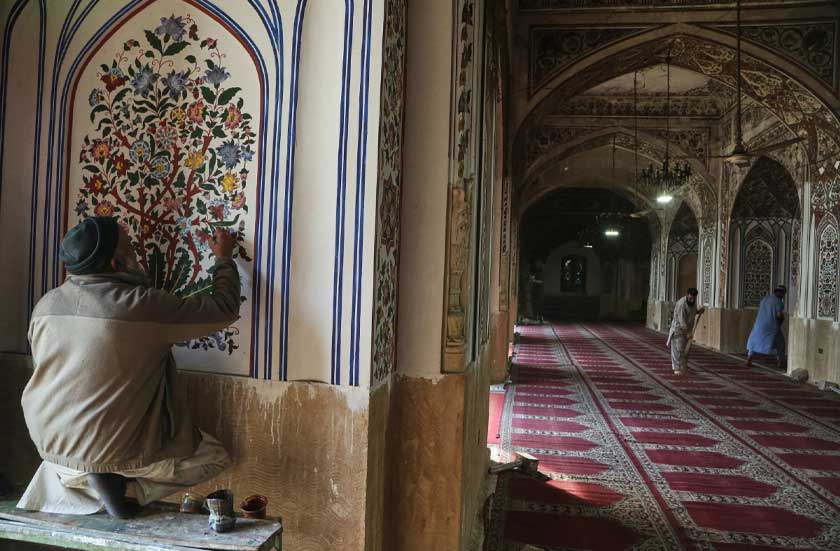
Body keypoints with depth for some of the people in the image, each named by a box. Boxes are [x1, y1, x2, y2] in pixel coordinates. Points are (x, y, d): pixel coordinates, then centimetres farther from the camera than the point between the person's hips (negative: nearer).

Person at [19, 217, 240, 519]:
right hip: (116, 446, -6)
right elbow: (224, 308, -12)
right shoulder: (145, 306, -22)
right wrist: (224, 258, 5)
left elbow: (42, 367, 11)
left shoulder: (46, 305, -4)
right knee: (215, 457, 9)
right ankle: (114, 478, -5)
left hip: (50, 444, 7)